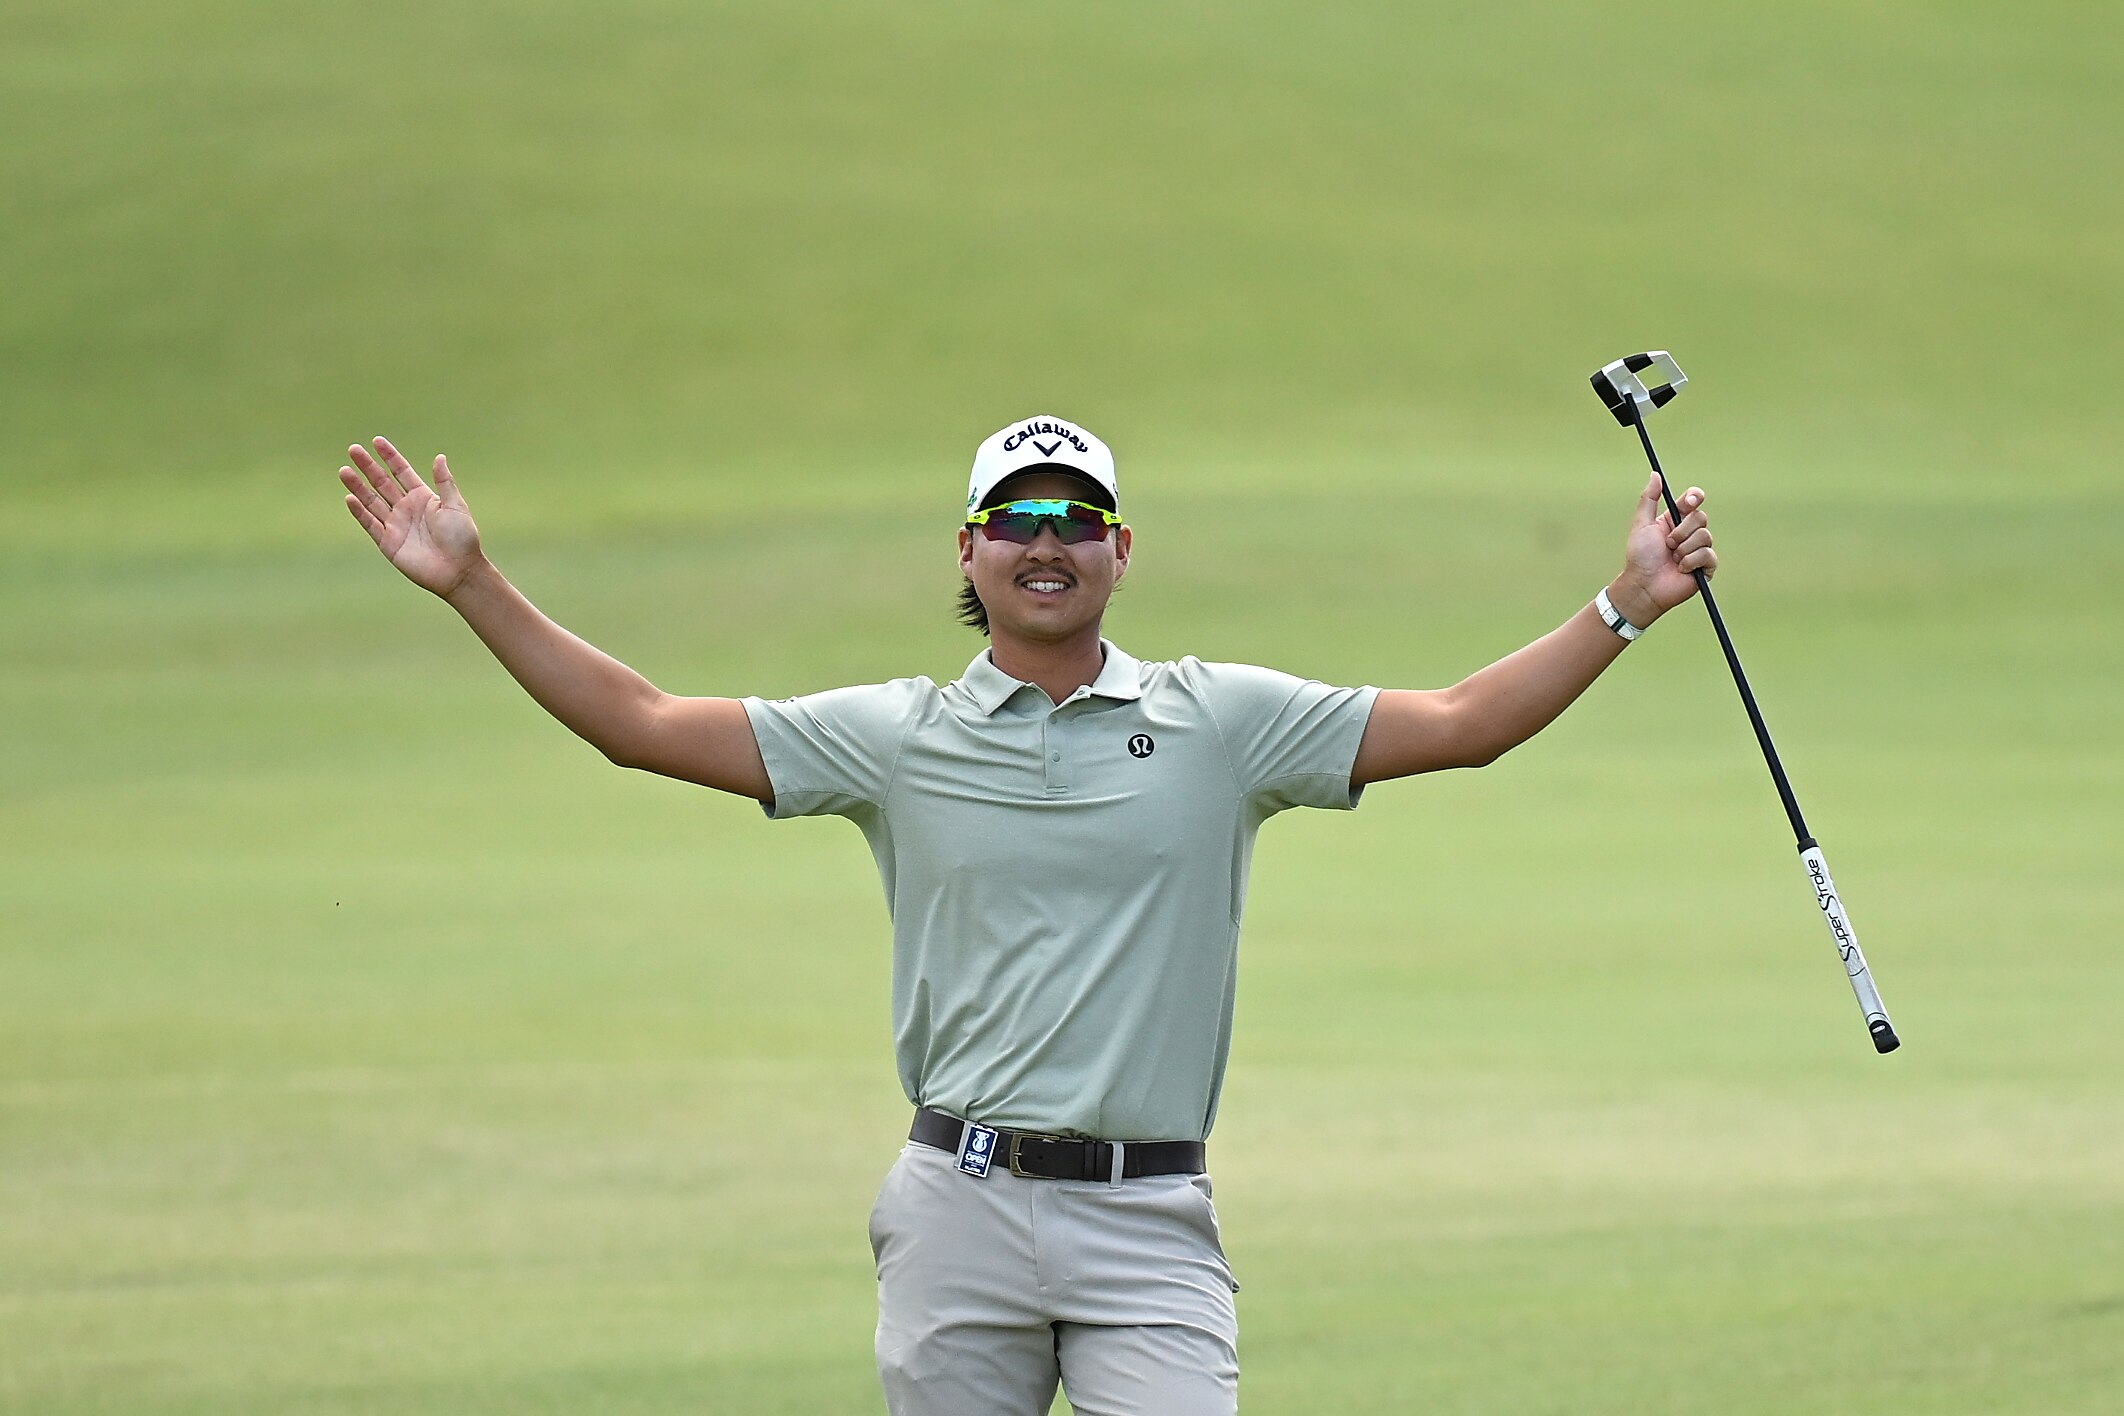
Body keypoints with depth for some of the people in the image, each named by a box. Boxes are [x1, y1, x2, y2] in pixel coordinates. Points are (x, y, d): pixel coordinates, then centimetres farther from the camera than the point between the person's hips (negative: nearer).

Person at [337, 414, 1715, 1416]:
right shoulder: (897, 738, 7)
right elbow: (643, 723, 6)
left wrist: (1626, 607, -6)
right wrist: (474, 586, 0)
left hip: (1149, 1225, -1)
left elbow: (1463, 722, 3)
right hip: (962, 1209, 1)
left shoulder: (1220, 721, 6)